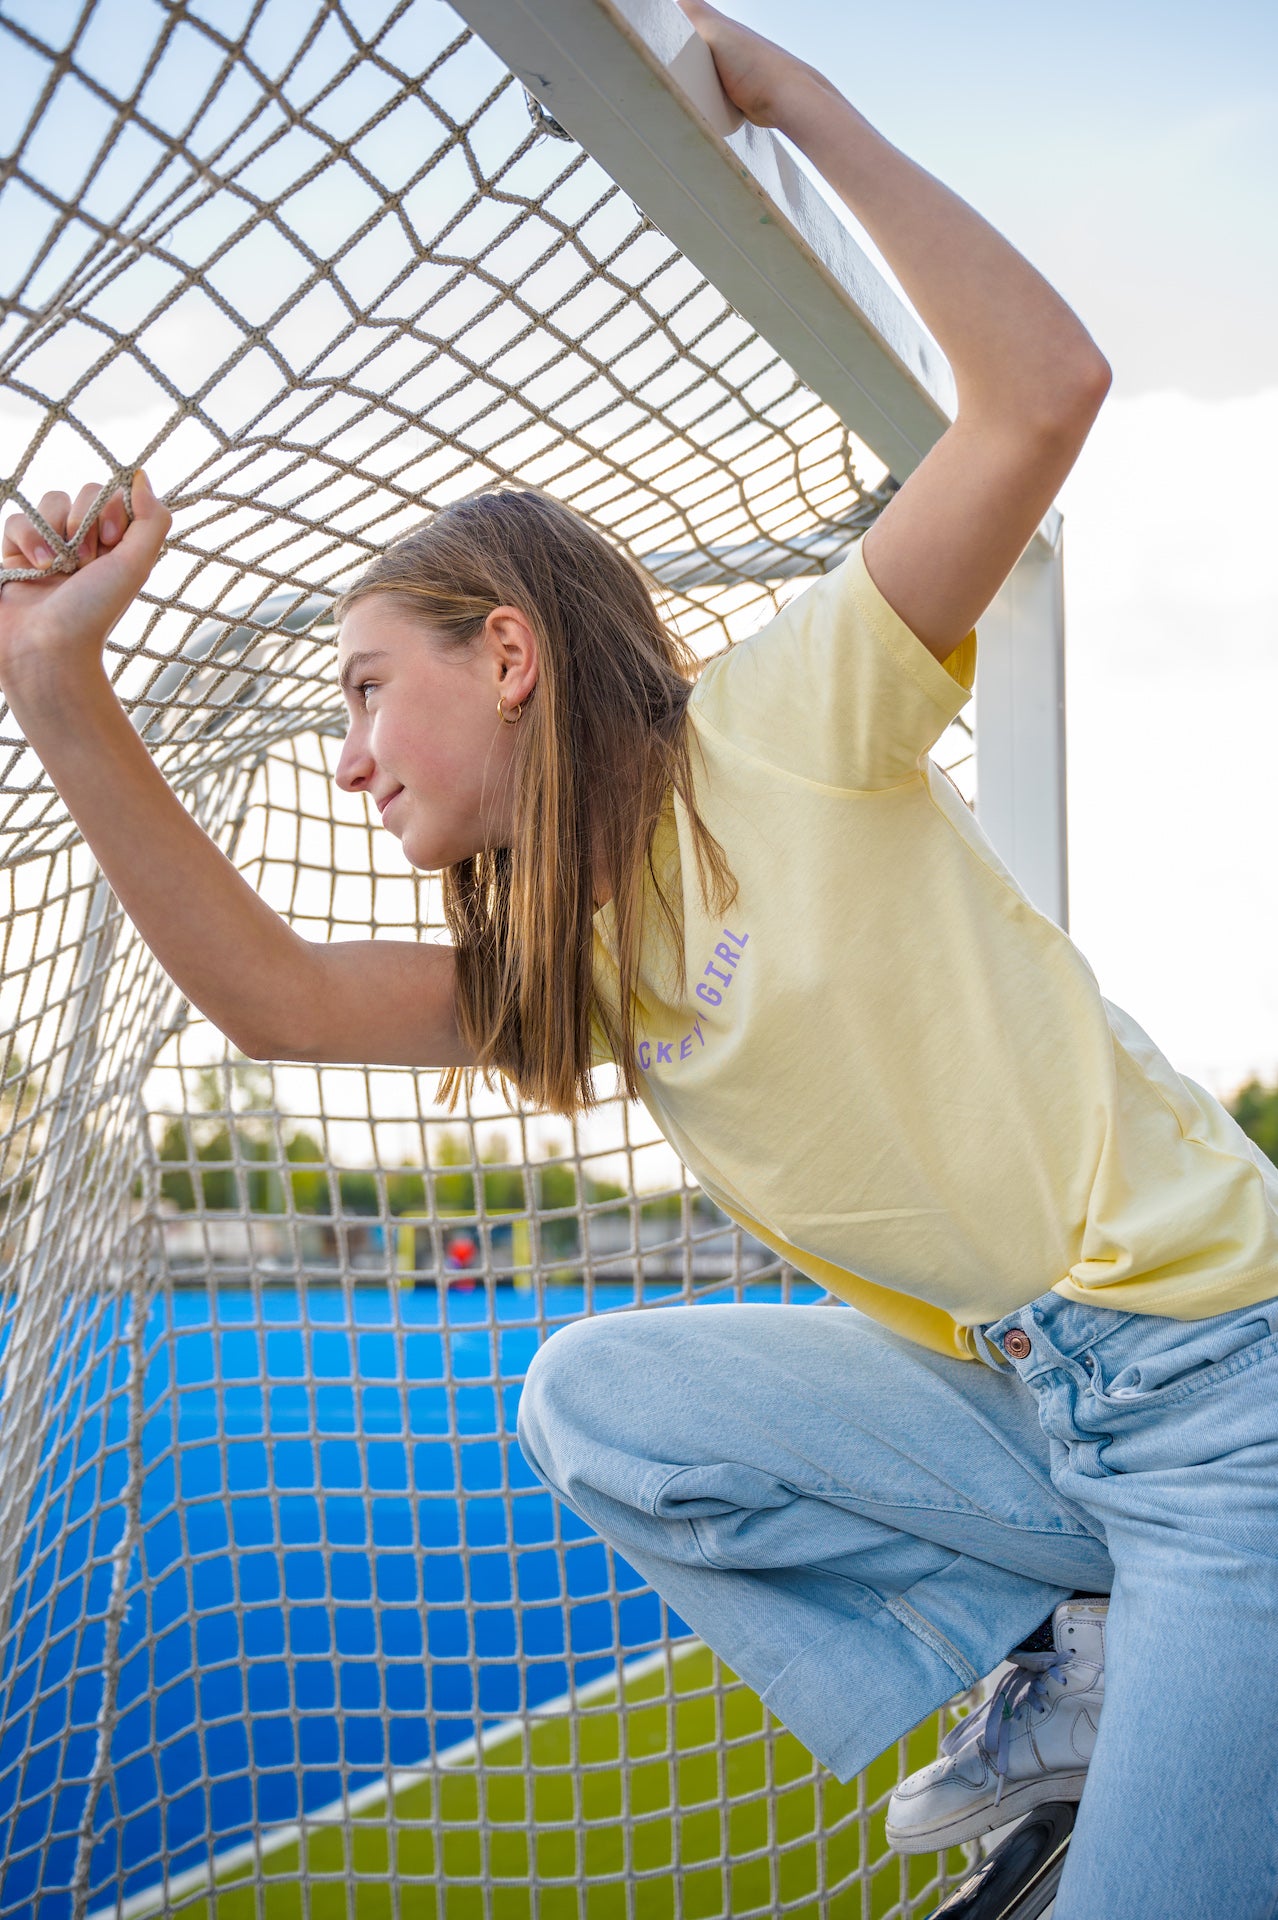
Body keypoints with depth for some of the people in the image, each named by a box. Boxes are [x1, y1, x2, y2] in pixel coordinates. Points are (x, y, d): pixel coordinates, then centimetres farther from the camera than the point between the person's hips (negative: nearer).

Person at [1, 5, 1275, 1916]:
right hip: (1012, 1404, 7)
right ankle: (1060, 1655, 3)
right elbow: (278, 993, -3)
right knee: (591, 1398, -5)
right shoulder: (569, 951, 9)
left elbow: (1044, 388, -19)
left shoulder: (785, 721, -12)